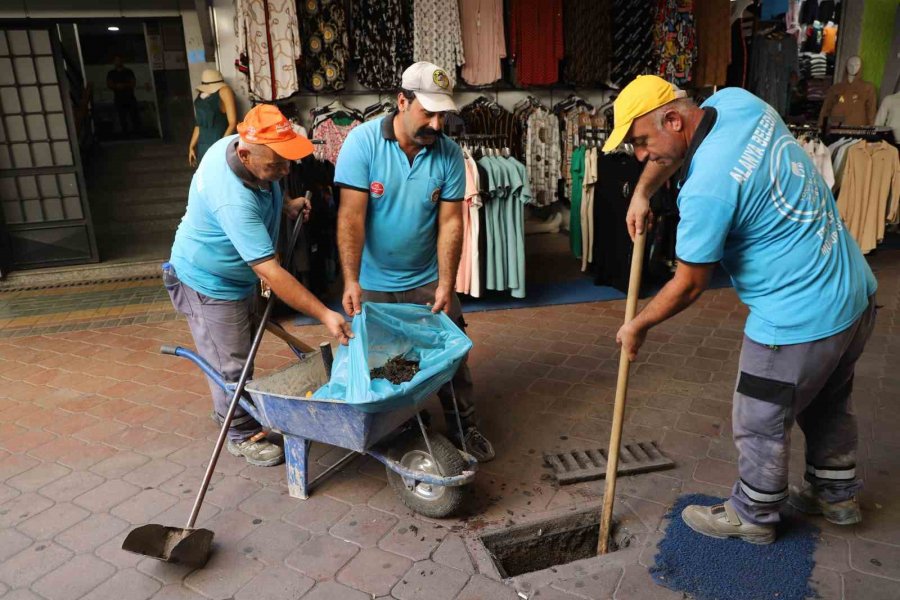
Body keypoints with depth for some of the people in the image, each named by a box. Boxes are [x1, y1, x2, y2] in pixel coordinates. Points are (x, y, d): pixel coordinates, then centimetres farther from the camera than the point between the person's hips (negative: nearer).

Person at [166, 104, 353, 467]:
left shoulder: (240, 143, -14)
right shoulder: (232, 199, -40)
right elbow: (271, 273, -41)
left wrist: (285, 204, -4)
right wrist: (324, 314, -41)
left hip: (236, 274, 9)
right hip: (208, 284, -9)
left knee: (241, 352, 24)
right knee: (231, 364, 5)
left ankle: (231, 408, 46)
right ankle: (242, 434, 26)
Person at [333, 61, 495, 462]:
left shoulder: (449, 154, -8)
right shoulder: (363, 142, -16)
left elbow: (450, 222, -8)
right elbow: (351, 216, -21)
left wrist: (446, 286, -13)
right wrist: (351, 282, -27)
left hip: (426, 279, 2)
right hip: (372, 283, -2)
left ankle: (464, 426, 29)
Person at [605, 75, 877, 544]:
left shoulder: (706, 189, -27)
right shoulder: (737, 101, -4)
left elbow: (689, 286, -15)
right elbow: (675, 144, 18)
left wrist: (638, 326, -1)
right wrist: (642, 193, 13)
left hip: (800, 322, -9)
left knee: (761, 425, 13)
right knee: (829, 404, 28)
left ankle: (753, 516, 36)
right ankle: (837, 495, 50)